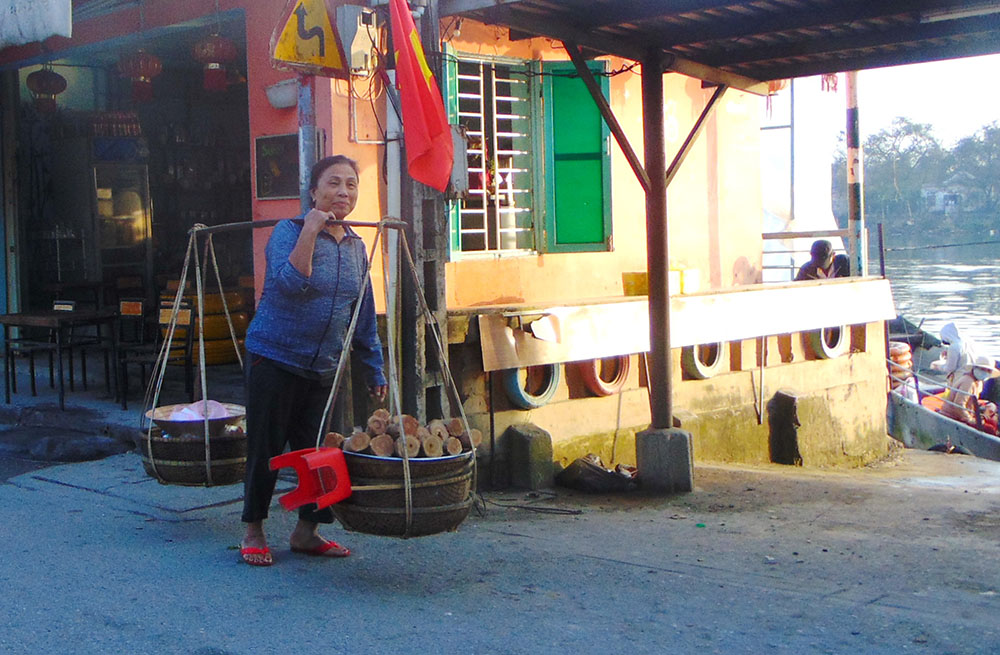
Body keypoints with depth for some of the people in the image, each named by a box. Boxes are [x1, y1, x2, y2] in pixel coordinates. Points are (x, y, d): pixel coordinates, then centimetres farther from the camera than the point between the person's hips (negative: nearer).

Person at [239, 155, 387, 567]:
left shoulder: (356, 246, 10)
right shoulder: (288, 232, -8)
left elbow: (364, 317, 15)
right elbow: (290, 283, -26)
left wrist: (374, 369, 14)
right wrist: (309, 232, -27)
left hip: (324, 368, 5)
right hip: (275, 359, -5)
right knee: (266, 448, 2)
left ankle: (306, 530, 21)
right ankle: (253, 532, 18)